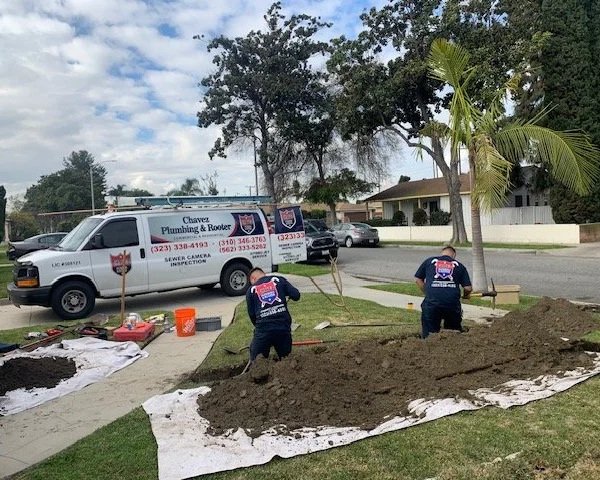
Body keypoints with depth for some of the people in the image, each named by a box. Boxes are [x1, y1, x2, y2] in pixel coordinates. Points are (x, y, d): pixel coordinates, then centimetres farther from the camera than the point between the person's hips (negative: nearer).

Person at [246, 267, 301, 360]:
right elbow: (296, 295, 3)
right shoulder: (279, 280, 11)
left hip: (263, 329, -1)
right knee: (286, 358, 19)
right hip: (284, 326, 1)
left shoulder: (251, 290, 12)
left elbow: (251, 314, 12)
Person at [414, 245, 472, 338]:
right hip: (452, 302, 1)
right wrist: (465, 295, 31)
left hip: (431, 302, 0)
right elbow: (468, 288, 10)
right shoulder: (459, 265, 17)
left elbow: (417, 279, 19)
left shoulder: (429, 261, 18)